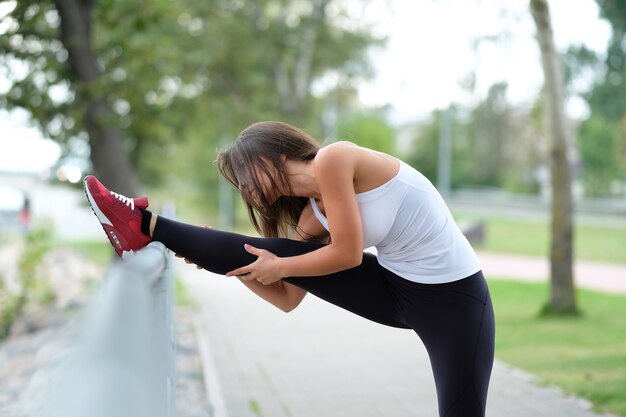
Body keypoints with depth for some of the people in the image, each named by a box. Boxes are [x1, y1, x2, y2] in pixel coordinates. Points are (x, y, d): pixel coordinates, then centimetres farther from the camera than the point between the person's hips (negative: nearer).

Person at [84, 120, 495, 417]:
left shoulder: (332, 159, -18)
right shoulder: (312, 215, 4)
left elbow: (348, 253, -19)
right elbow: (288, 299, 10)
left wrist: (280, 267, -7)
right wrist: (224, 263, 6)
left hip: (453, 298, -6)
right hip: (396, 289, 6)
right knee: (272, 253, -1)